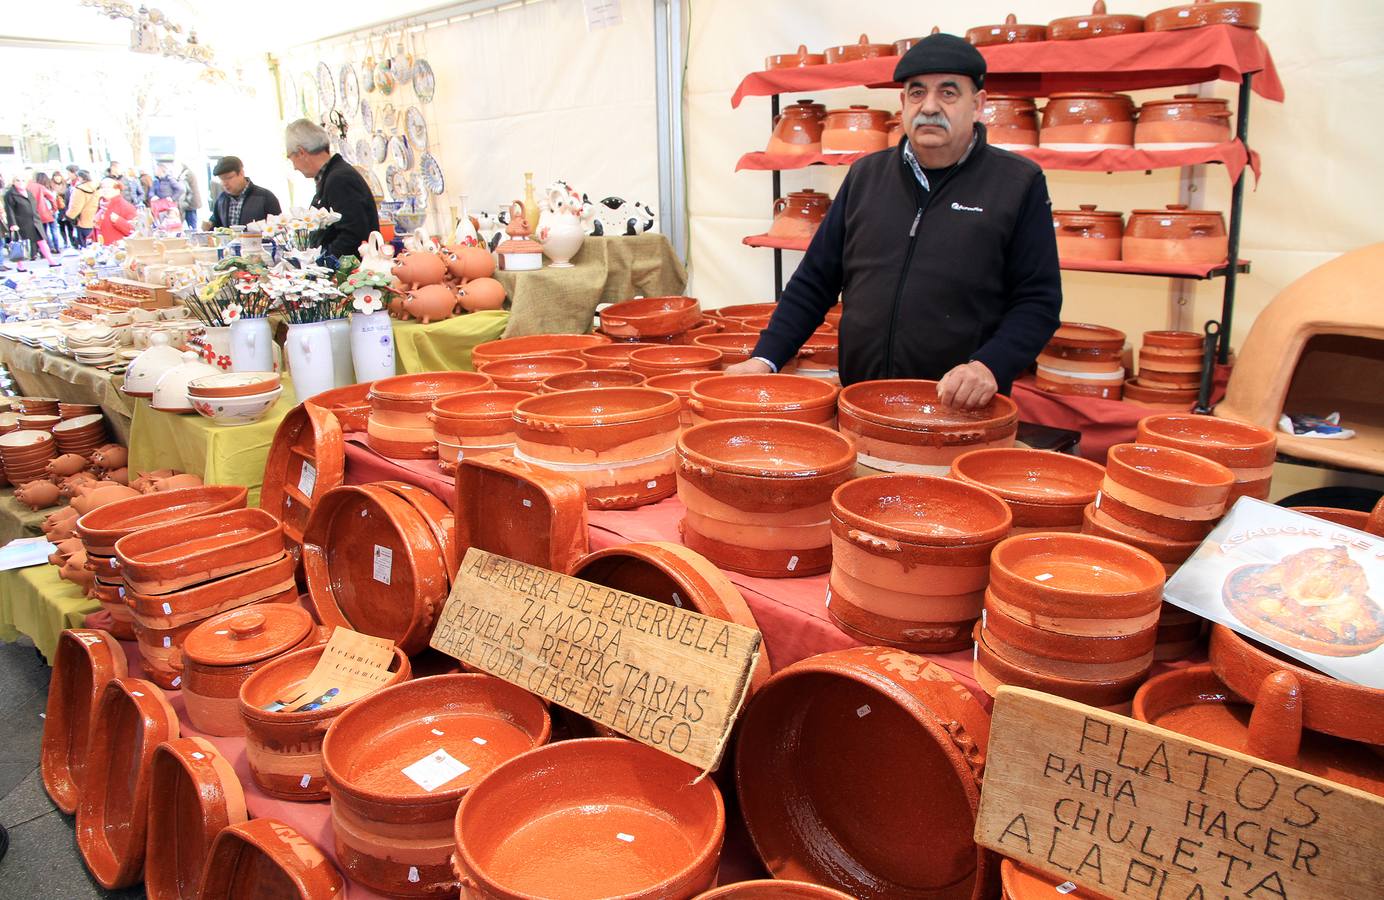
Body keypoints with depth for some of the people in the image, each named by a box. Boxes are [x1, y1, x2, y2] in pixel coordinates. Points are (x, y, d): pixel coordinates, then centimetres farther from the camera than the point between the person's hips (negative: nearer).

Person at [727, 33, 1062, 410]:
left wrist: (990, 366, -21)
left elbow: (1038, 300, -5)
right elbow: (814, 280, 10)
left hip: (962, 411, -3)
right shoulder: (866, 176, 9)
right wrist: (766, 358, 1)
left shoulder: (1018, 185, -2)